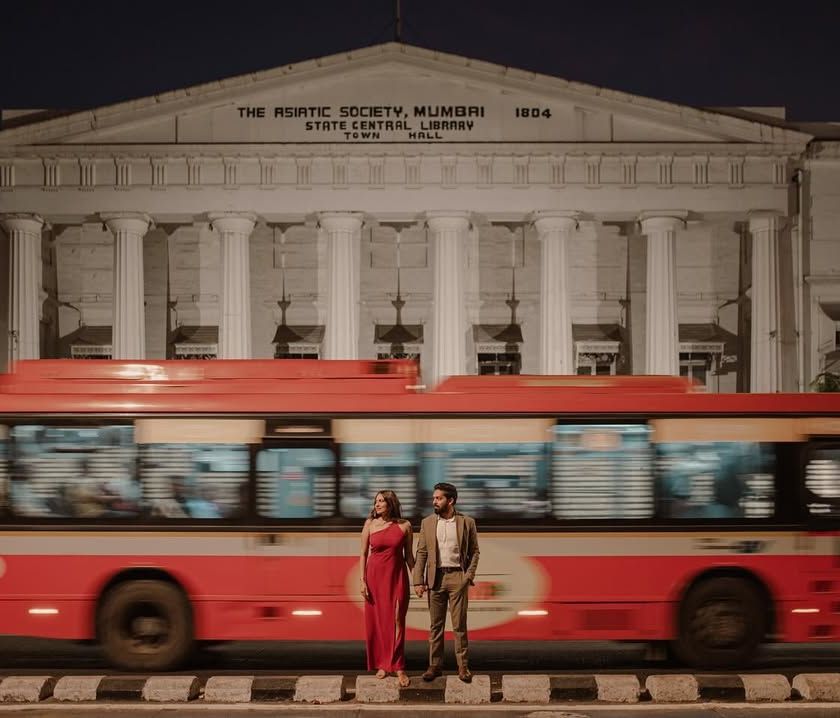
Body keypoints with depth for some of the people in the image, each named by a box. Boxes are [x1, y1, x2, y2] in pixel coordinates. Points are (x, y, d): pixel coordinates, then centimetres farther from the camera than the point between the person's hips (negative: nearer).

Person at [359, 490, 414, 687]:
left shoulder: (404, 526, 1)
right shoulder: (370, 524, 2)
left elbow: (409, 555, 7)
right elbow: (364, 554, 4)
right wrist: (362, 580, -3)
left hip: (397, 577, -1)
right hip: (375, 576, 1)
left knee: (396, 621, -5)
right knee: (376, 620, 3)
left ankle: (398, 667, -4)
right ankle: (381, 664, 13)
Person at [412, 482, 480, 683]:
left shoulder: (467, 523, 2)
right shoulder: (427, 523, 6)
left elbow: (474, 551, 5)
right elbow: (421, 553, 5)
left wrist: (469, 576, -7)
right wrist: (418, 581, -2)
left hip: (458, 577, -2)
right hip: (435, 578, 2)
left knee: (459, 625, 0)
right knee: (436, 625, 6)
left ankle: (463, 666, 5)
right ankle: (435, 665, 12)